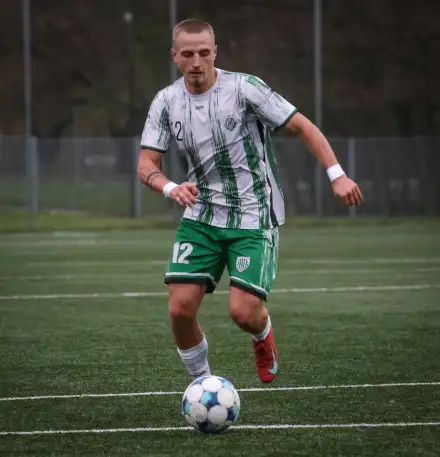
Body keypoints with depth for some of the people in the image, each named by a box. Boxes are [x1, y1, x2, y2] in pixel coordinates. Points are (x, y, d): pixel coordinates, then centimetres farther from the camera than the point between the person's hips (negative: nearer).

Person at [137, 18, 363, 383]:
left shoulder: (244, 88, -13)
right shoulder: (166, 102, -1)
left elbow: (302, 126, -10)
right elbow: (146, 165, -1)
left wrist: (337, 175, -19)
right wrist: (171, 188, -23)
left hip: (253, 218, -3)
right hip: (201, 217, 3)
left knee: (243, 311, -15)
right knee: (180, 308, -10)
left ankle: (263, 335, 24)